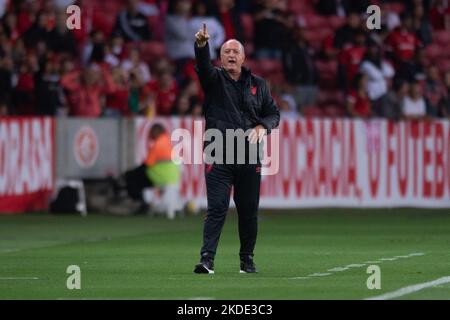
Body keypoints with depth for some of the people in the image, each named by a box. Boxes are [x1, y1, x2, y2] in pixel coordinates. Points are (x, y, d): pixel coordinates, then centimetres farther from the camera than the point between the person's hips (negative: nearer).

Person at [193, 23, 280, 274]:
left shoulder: (258, 84, 13)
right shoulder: (214, 79, 5)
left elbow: (273, 113, 17)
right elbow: (203, 65, -16)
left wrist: (263, 127, -6)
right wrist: (202, 45, -37)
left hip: (249, 156, 3)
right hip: (218, 156, -2)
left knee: (249, 211, 6)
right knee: (216, 209, -10)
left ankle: (247, 260, 17)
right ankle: (207, 259, -15)